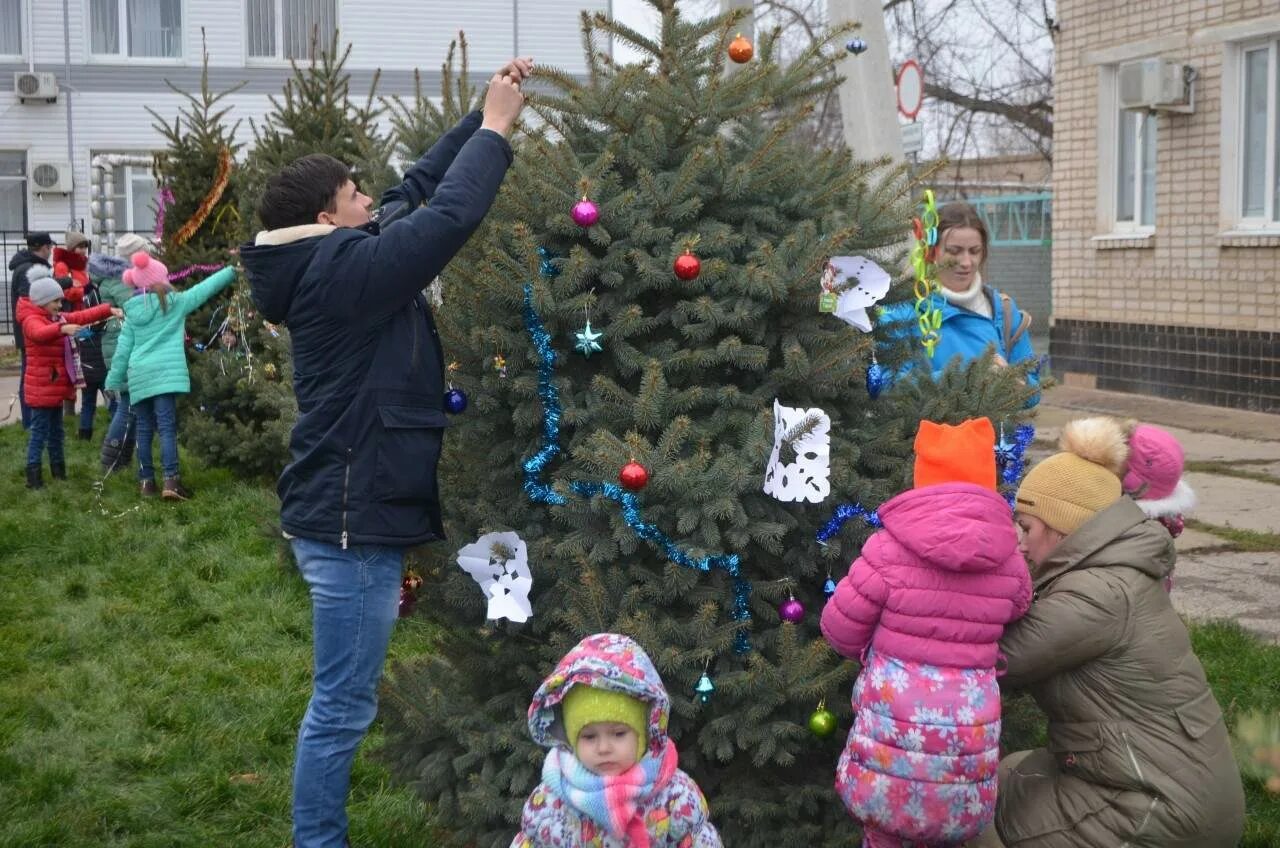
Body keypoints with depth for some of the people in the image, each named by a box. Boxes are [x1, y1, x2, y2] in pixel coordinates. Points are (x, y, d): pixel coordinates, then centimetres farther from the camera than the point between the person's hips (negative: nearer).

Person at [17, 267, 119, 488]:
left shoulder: (58, 318, 13)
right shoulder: (31, 320, -16)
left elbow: (83, 316, 11)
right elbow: (40, 333, -38)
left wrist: (109, 310, -1)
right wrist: (62, 329, -56)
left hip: (56, 385, 9)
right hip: (41, 387, -9)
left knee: (56, 430, 18)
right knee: (40, 430, -8)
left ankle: (59, 471, 28)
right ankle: (33, 475, -5)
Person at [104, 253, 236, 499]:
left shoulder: (133, 311, 12)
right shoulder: (176, 302, 1)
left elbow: (123, 348, 12)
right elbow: (205, 288, 7)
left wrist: (115, 380, 17)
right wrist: (232, 271, 16)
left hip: (138, 375, 4)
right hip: (165, 373, -4)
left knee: (144, 428, 10)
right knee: (167, 427, -9)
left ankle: (146, 480, 14)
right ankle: (171, 480, -17)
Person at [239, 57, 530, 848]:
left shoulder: (330, 262, 10)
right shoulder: (344, 270, -19)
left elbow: (421, 191, 16)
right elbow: (450, 216, -23)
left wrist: (482, 119, 11)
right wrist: (495, 127, -9)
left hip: (350, 511, 11)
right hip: (351, 522, -11)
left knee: (343, 702, 21)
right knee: (343, 708, -1)